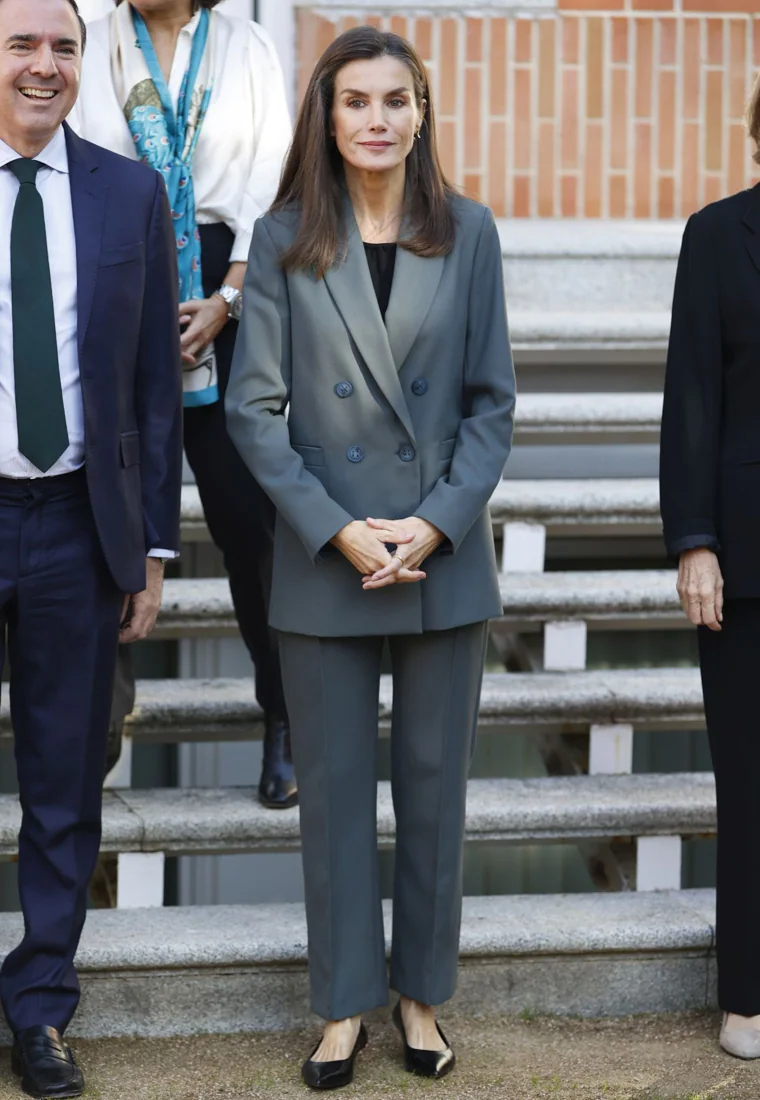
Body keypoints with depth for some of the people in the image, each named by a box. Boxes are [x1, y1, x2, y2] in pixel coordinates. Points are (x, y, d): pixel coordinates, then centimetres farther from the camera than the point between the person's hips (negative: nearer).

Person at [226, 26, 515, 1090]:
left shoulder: (467, 233, 1)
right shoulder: (284, 241, -1)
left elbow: (492, 402, 2)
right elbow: (255, 408, -3)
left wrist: (435, 523, -11)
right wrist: (337, 530, -12)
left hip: (446, 560, 1)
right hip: (322, 563, -1)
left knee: (434, 783, 9)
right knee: (334, 785, 6)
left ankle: (421, 990, 23)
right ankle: (346, 1002, 18)